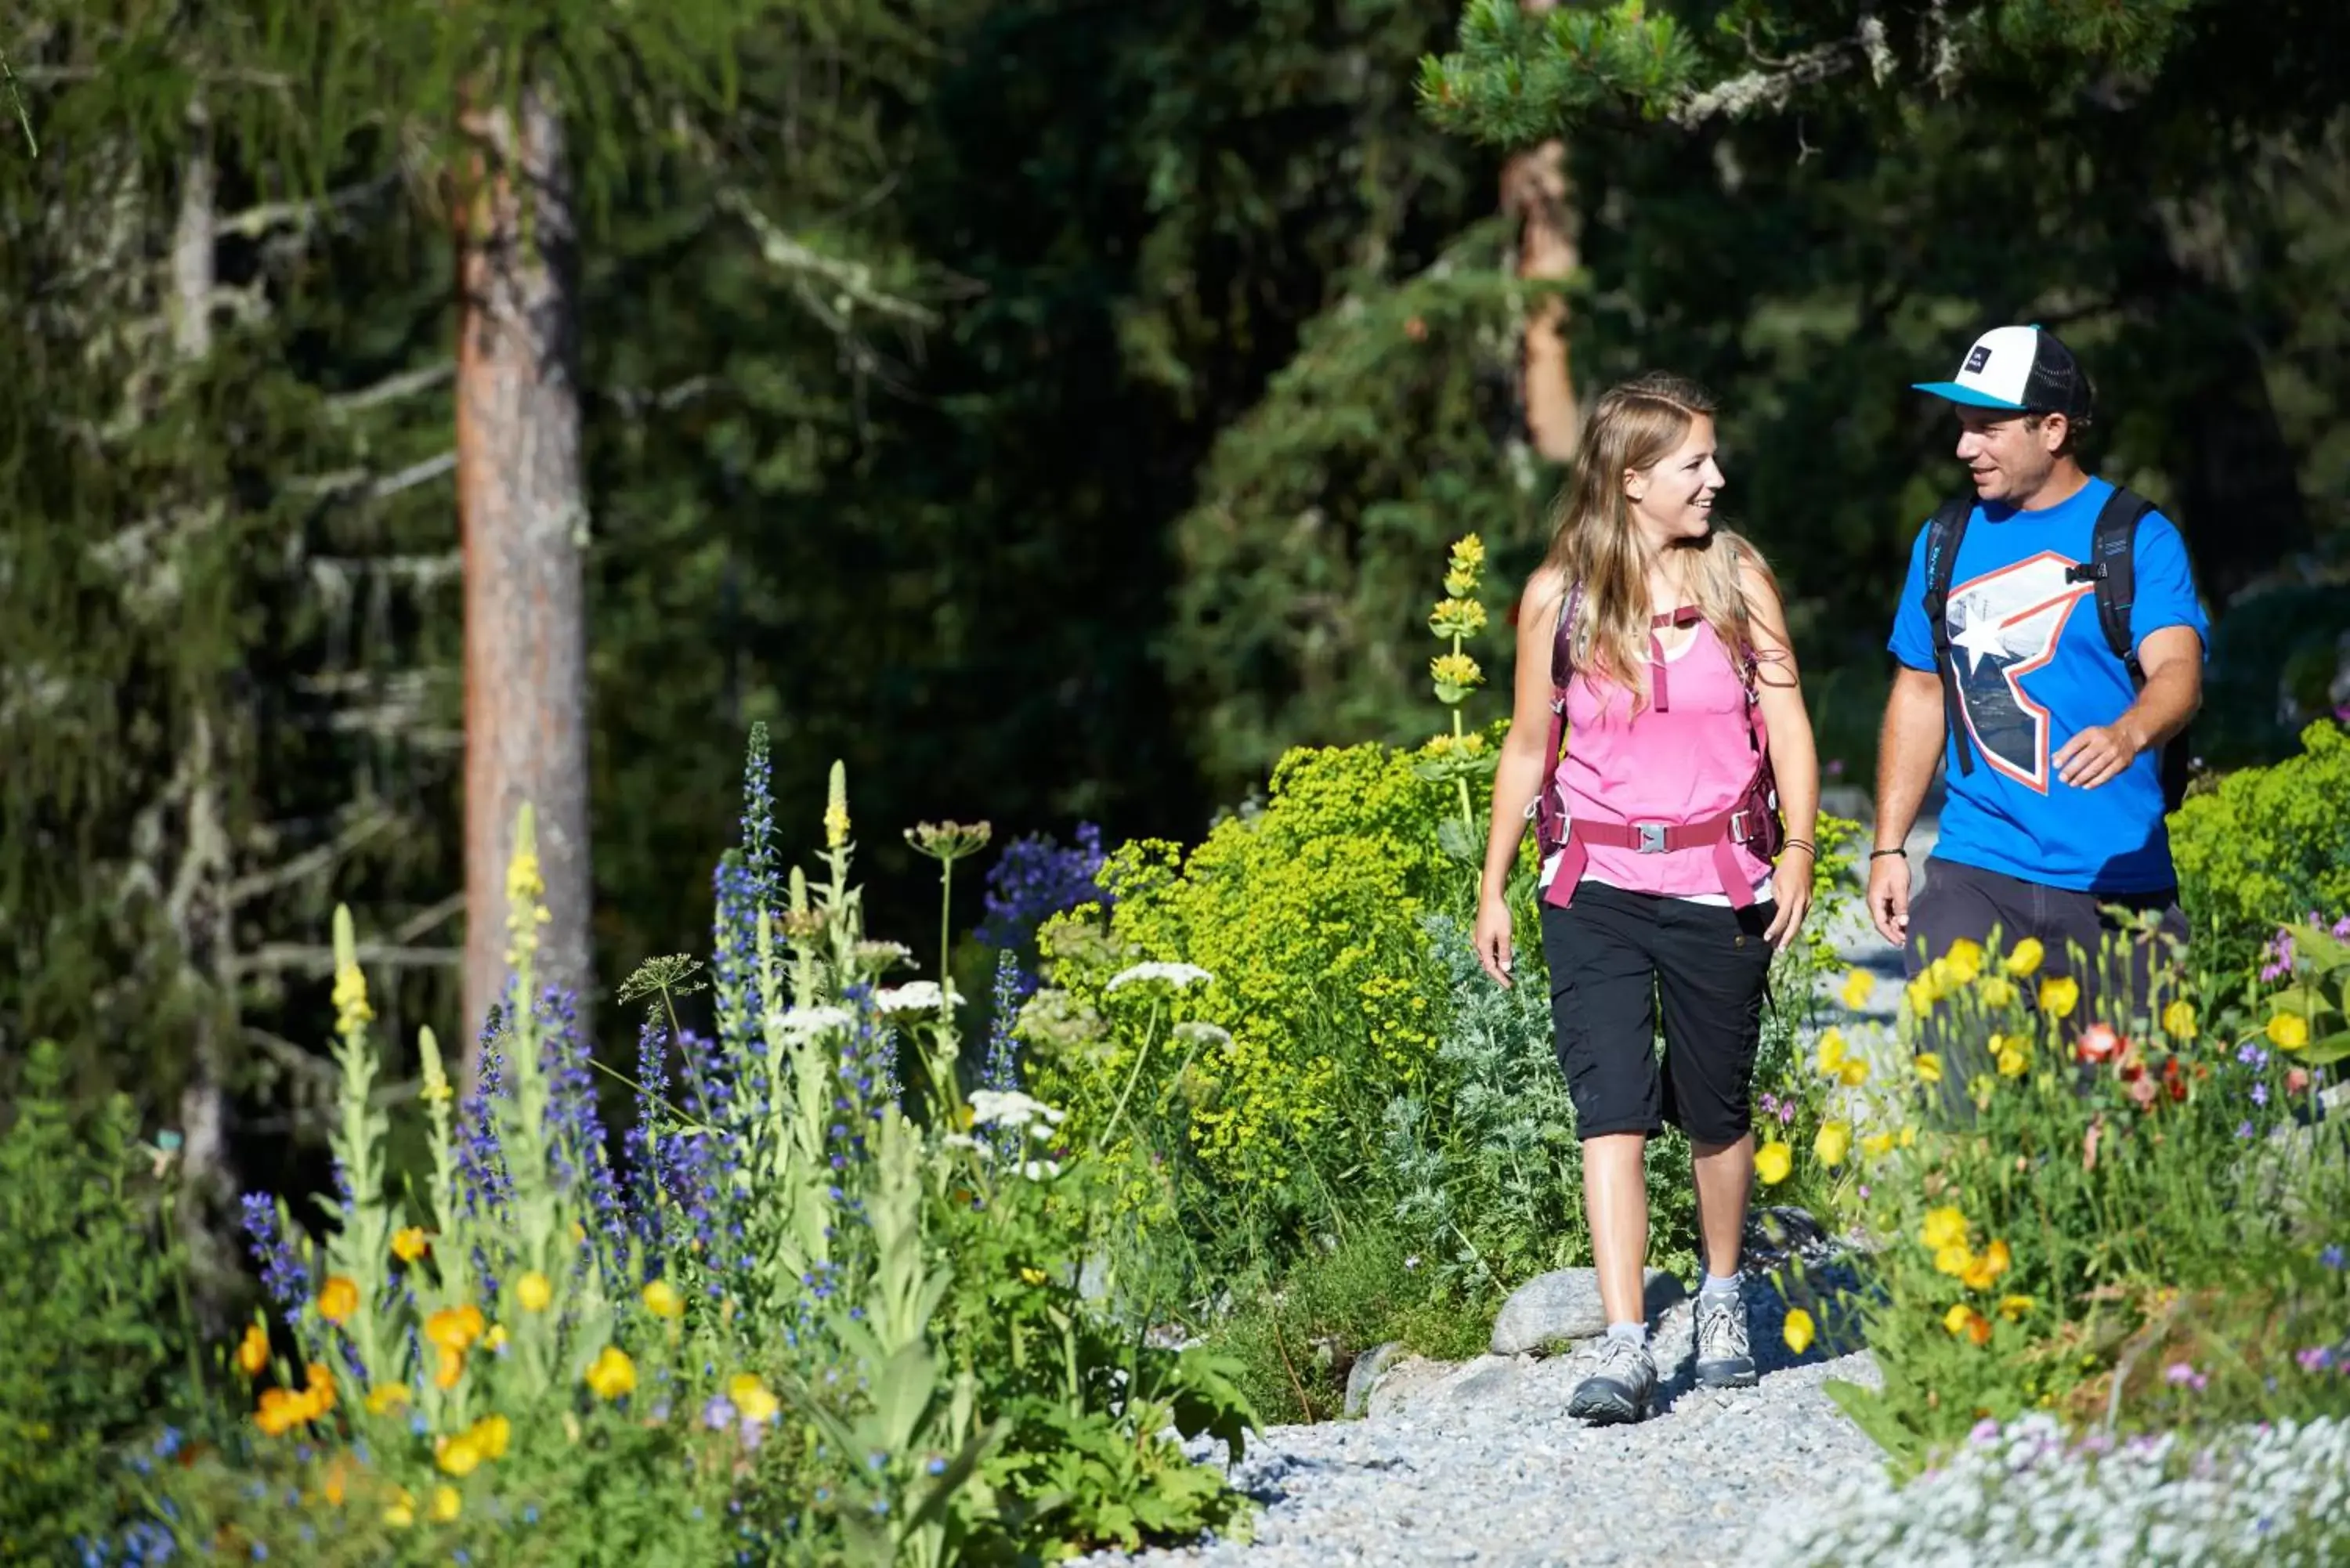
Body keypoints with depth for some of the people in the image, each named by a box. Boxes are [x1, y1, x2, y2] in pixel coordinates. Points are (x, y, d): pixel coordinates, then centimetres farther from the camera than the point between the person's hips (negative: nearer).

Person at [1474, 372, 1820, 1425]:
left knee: (1715, 1112, 9)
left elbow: (1787, 724, 2)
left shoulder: (1738, 578, 2)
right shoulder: (1559, 595, 0)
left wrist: (1797, 847, -10)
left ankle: (1723, 1299, 34)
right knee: (1613, 1111, -12)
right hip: (1596, 886, -1)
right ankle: (1624, 1348, -16)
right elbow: (1528, 746, 8)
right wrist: (1493, 888, 8)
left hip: (1719, 883, 1)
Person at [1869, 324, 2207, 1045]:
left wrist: (2127, 735, -39)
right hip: (1975, 876, 3)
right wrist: (1888, 848, 13)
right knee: (1956, 1090, -13)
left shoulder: (2137, 539, -3)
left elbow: (2178, 671, -17)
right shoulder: (1947, 540, 11)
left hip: (2118, 880, -3)